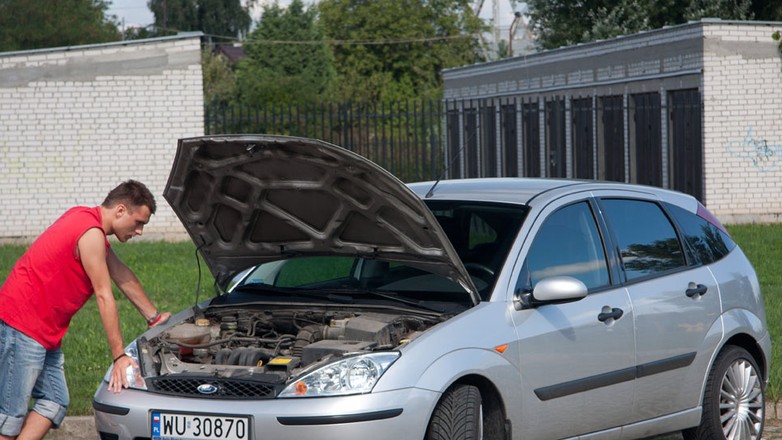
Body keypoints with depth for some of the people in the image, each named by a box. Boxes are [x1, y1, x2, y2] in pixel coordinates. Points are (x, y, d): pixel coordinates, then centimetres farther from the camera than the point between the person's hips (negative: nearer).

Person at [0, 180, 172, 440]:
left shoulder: (85, 218, 14)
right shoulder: (91, 233, -17)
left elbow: (122, 276, 25)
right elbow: (104, 297, -15)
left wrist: (154, 317, 33)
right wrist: (119, 356, -12)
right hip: (22, 324, -11)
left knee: (55, 403, 7)